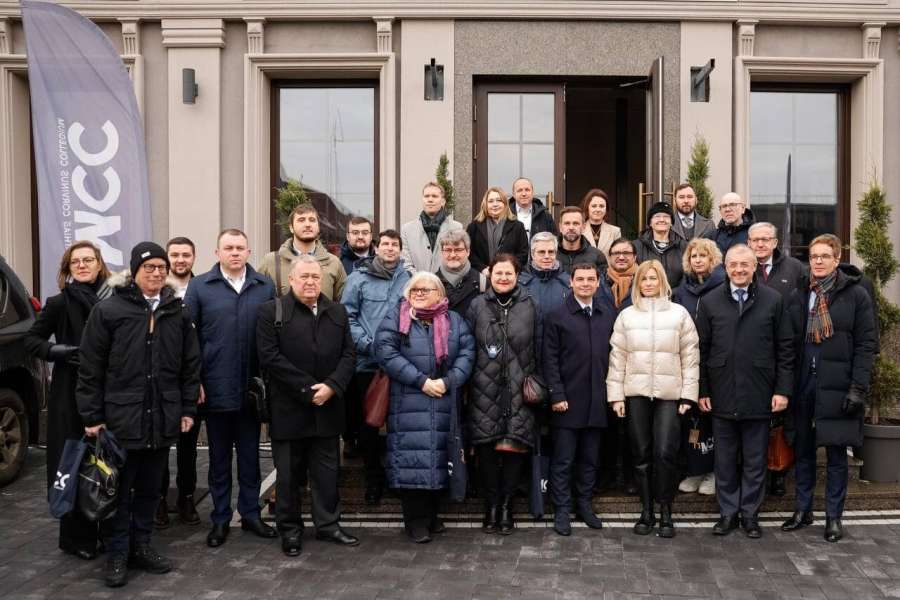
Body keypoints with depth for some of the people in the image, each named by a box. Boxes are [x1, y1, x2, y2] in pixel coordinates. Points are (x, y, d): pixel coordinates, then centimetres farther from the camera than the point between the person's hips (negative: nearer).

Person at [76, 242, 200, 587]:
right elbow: (91, 368, -5)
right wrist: (92, 416, -6)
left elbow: (191, 365, 10)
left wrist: (188, 409, 7)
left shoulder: (178, 313, 6)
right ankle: (116, 554, 18)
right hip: (120, 417, -3)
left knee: (149, 489, 13)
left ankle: (141, 546, 27)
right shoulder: (108, 311, -5)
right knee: (119, 490, 5)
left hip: (163, 418, 4)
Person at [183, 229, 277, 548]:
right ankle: (220, 519, 22)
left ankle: (251, 513, 25)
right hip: (215, 388, -1)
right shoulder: (199, 286, 0)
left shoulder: (265, 286, 3)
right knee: (219, 456, 11)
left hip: (252, 387, 1)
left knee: (250, 453, 12)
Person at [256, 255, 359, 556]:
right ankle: (290, 530, 21)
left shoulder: (337, 312, 10)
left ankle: (328, 524, 24)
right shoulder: (272, 311, -3)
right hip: (288, 410, -3)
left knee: (327, 472, 11)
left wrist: (332, 386, -12)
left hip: (327, 408, 4)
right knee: (289, 474, 8)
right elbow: (270, 356, -12)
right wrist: (308, 389, -15)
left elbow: (348, 354, 5)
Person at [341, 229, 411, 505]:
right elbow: (347, 315, -1)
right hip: (367, 362, -1)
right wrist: (367, 344, -11)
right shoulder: (359, 278, 2)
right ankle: (373, 476, 20)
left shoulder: (409, 279, 6)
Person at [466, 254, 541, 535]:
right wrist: (465, 384, 1)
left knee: (514, 446, -4)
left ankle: (506, 504, 11)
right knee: (486, 447, -1)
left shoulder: (529, 306, 7)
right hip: (485, 389, 0)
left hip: (519, 389, 0)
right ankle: (491, 505, 13)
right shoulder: (477, 306, 7)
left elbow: (538, 348, 8)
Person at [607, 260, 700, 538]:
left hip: (669, 393, -2)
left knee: (665, 453, -8)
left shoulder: (679, 314, 4)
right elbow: (617, 356, 6)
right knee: (641, 454, 6)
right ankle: (646, 510, 18)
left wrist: (688, 394, -3)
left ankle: (665, 512, 7)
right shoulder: (627, 316, 8)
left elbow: (690, 355, 3)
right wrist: (616, 394, 1)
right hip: (636, 392, 2)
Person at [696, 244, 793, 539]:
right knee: (725, 460, 9)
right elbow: (702, 349, 5)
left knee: (755, 460, 9)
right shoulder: (710, 302, 4)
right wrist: (702, 390, 2)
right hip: (721, 396, 1)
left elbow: (785, 348, 2)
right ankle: (728, 512, 22)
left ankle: (750, 513, 22)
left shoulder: (773, 301, 2)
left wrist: (782, 389, -3)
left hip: (759, 395, -1)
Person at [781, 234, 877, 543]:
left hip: (836, 385, -3)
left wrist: (858, 388, -13)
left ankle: (833, 516, 16)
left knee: (836, 452, 5)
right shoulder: (801, 294, 8)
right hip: (804, 383, 4)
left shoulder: (855, 294, -2)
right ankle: (802, 509, 23)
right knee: (803, 448, 11)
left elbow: (866, 345, -6)